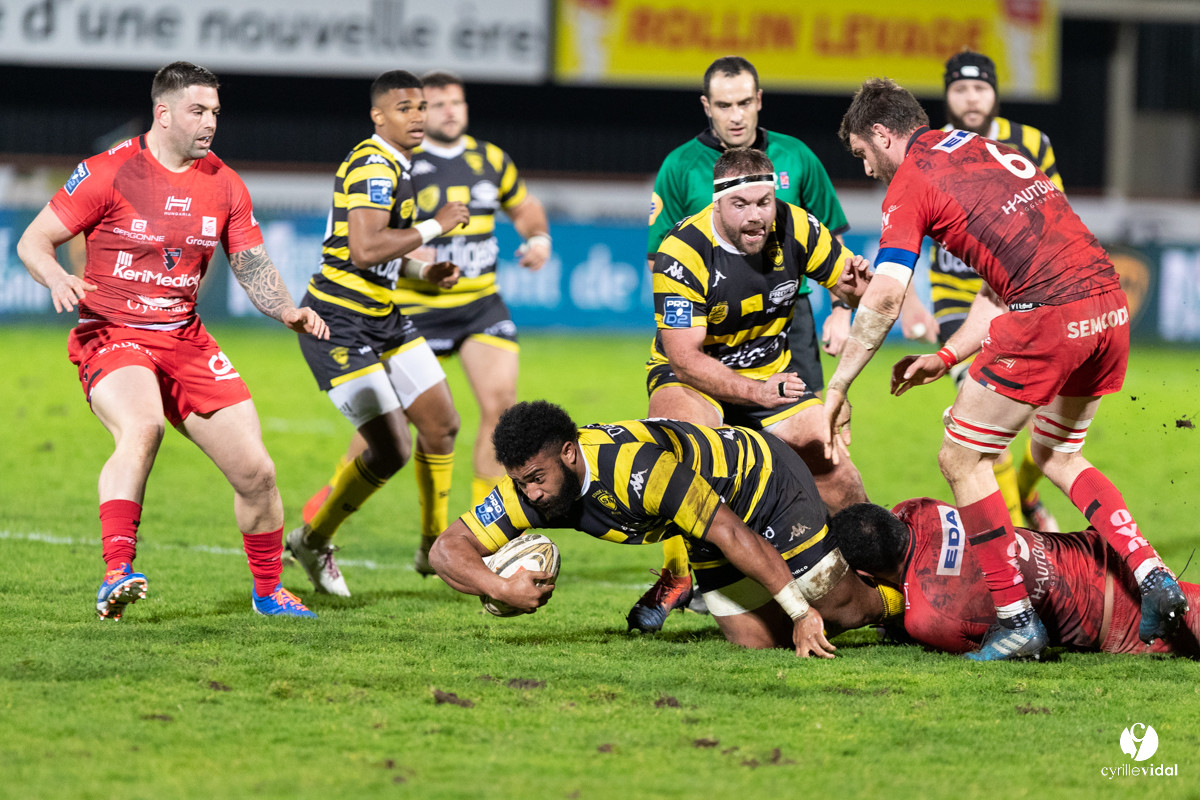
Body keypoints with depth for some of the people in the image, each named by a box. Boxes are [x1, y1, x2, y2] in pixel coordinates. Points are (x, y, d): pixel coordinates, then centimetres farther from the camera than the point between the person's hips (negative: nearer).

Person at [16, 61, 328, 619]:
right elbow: (33, 241, -6)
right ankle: (116, 573, -44)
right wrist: (58, 280, -28)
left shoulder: (223, 185, 6)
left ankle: (268, 592, 23)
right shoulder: (109, 173, -8)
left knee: (255, 470, 1)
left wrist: (289, 312, -8)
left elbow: (253, 266, 12)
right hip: (111, 336, -5)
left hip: (185, 340, 5)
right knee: (141, 428, -37)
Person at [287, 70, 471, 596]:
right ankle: (312, 540, 10)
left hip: (383, 316, 10)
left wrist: (421, 272, 9)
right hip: (340, 324, -10)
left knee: (441, 423, 8)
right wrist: (435, 227, -22)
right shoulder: (372, 167, -19)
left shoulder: (397, 166, 13)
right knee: (392, 450, -10)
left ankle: (434, 548, 23)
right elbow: (365, 248, -31)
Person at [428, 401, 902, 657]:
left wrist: (801, 612, -34)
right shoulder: (529, 484, -21)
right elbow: (448, 548, -17)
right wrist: (500, 588, -37)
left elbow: (733, 535, -36)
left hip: (765, 481, -6)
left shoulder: (636, 465, -41)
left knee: (840, 607, 0)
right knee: (758, 640, 1)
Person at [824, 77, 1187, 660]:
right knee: (1056, 456, 26)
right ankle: (1151, 575, 11)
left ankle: (1015, 618, 4)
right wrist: (947, 357, 27)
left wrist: (836, 388, 1)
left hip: (1049, 317, -8)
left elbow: (885, 297, -8)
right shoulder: (984, 149, 26)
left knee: (962, 458, 7)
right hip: (1108, 305, 8)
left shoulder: (910, 183, 2)